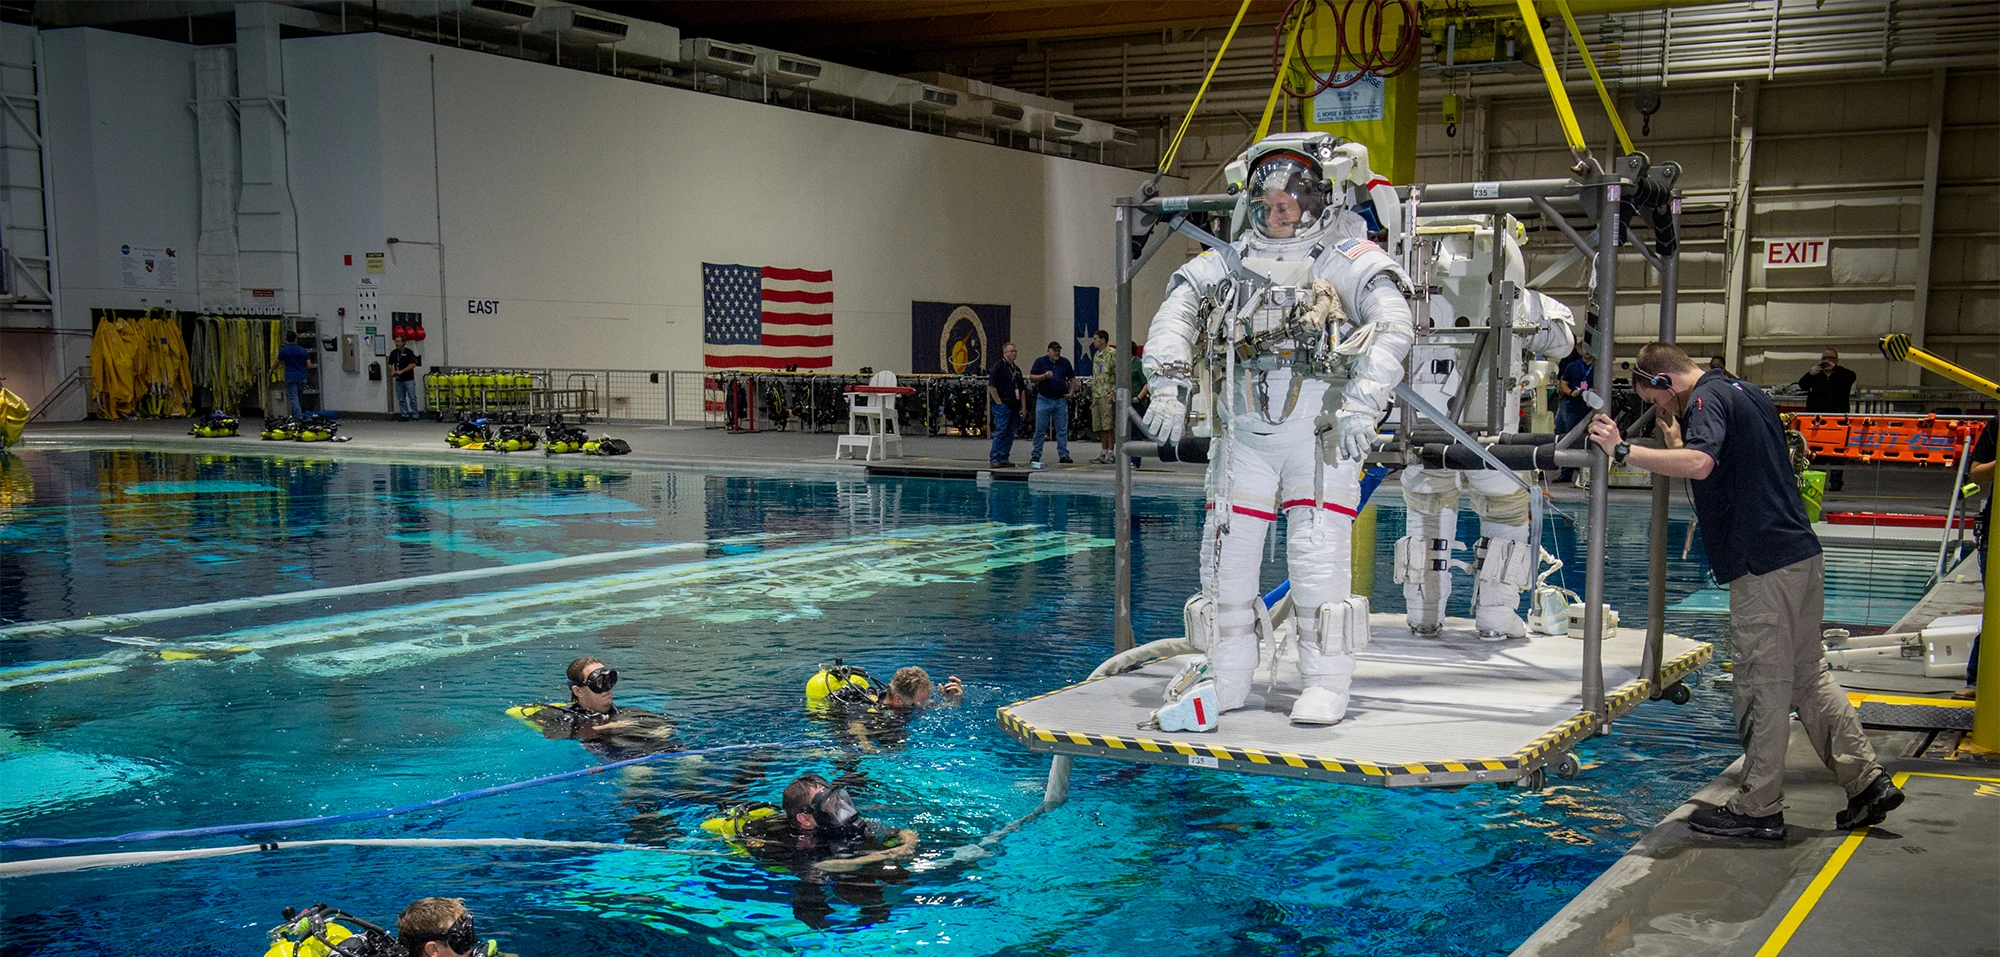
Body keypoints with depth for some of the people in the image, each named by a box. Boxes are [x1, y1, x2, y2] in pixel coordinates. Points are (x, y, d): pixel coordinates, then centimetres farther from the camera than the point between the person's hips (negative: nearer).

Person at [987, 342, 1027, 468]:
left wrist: (1023, 408, 13)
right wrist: (998, 402, -14)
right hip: (1002, 405, -8)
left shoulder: (1017, 369, 18)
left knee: (1010, 433, 7)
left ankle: (1004, 459, 12)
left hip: (1014, 406, 8)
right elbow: (991, 386, -13)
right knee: (1000, 432, -9)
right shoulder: (998, 366, -6)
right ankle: (994, 459, -6)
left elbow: (1022, 390, 20)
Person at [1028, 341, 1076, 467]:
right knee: (1040, 430, 0)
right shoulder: (1040, 362, 0)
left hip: (1061, 400, 2)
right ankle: (1036, 455, 8)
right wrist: (1044, 376, -19)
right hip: (1044, 400, -2)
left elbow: (1072, 379, 17)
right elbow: (1031, 378, -5)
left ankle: (1063, 455, 8)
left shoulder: (1065, 362, 9)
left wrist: (1071, 392, 3)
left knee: (1062, 430, 3)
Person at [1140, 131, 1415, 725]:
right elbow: (1174, 317, 5)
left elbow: (1394, 326, -16)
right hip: (1243, 434, 4)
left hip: (1320, 435, -4)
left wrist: (1362, 405, -28)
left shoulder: (1349, 259, -2)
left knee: (1319, 563, -8)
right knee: (1226, 558, 5)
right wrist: (1169, 386, -10)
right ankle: (1226, 682, 18)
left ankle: (1326, 686, 6)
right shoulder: (1231, 263, 12)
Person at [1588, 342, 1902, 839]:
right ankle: (1869, 780, 20)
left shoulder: (1706, 399, -10)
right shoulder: (1747, 392, 20)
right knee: (1808, 676, 17)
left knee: (1764, 686, -3)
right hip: (1801, 554, 10)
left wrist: (1623, 451, -27)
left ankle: (1758, 808, 5)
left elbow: (1699, 464, -30)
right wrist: (1674, 435, 25)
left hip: (1764, 565, -10)